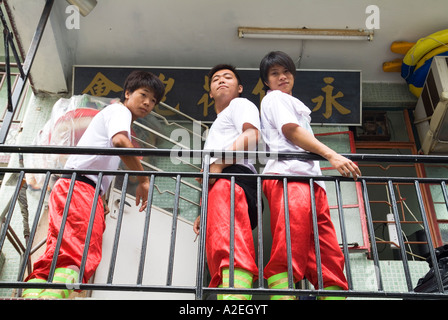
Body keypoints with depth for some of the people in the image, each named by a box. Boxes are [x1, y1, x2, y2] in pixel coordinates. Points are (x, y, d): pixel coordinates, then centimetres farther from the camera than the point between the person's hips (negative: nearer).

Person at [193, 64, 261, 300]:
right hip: (218, 185, 10)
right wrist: (204, 212, 28)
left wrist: (218, 164, -17)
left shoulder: (240, 104, 19)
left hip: (232, 176, -10)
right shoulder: (218, 125, 45)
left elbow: (252, 135, -5)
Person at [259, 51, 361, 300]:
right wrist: (331, 155, -16)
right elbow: (291, 130, -5)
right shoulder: (274, 98, 12)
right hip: (287, 175, -9)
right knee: (288, 251, -25)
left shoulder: (294, 105, 38)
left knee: (329, 256, -4)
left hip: (310, 177, 9)